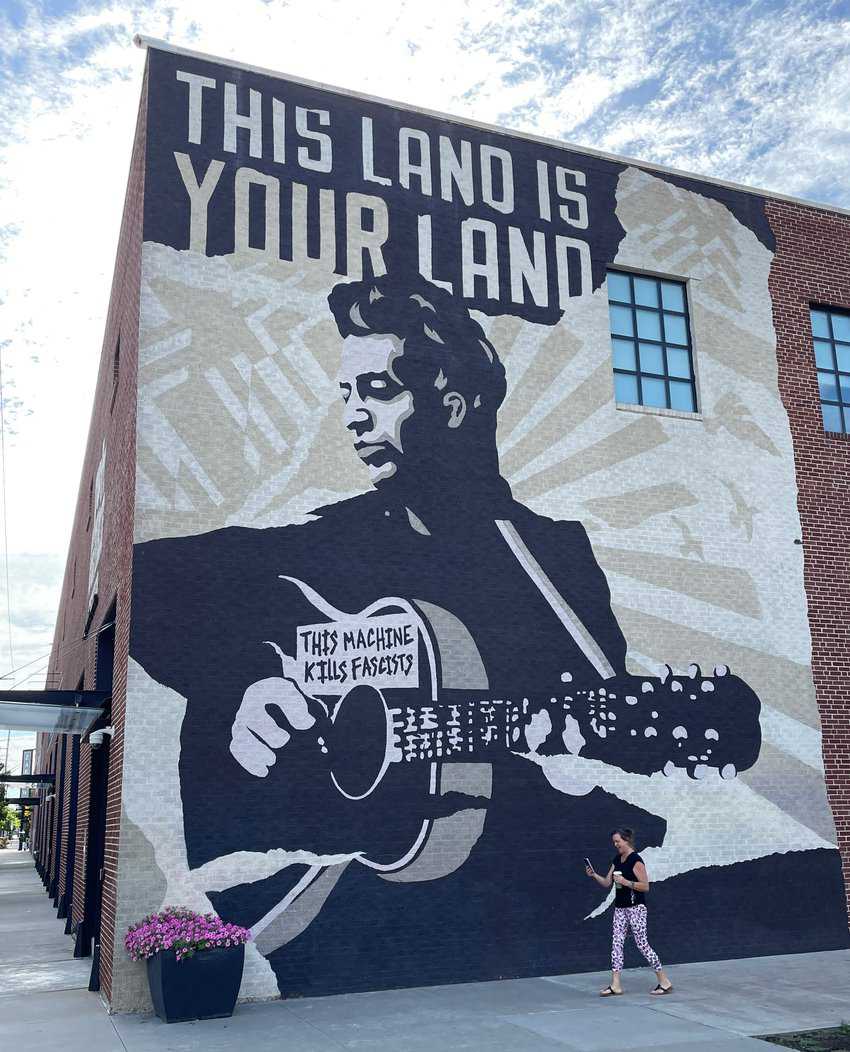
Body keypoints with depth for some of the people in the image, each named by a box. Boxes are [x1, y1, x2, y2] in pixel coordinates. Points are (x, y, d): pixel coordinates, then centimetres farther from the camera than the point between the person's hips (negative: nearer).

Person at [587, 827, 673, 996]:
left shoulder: (636, 860, -14)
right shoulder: (616, 860, 11)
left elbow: (645, 886, -17)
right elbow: (606, 883, 12)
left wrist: (625, 882, -24)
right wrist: (594, 875, -4)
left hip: (636, 907, -8)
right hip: (620, 907, 8)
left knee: (642, 944, -4)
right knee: (616, 943, 4)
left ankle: (664, 982, 8)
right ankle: (615, 985, 7)